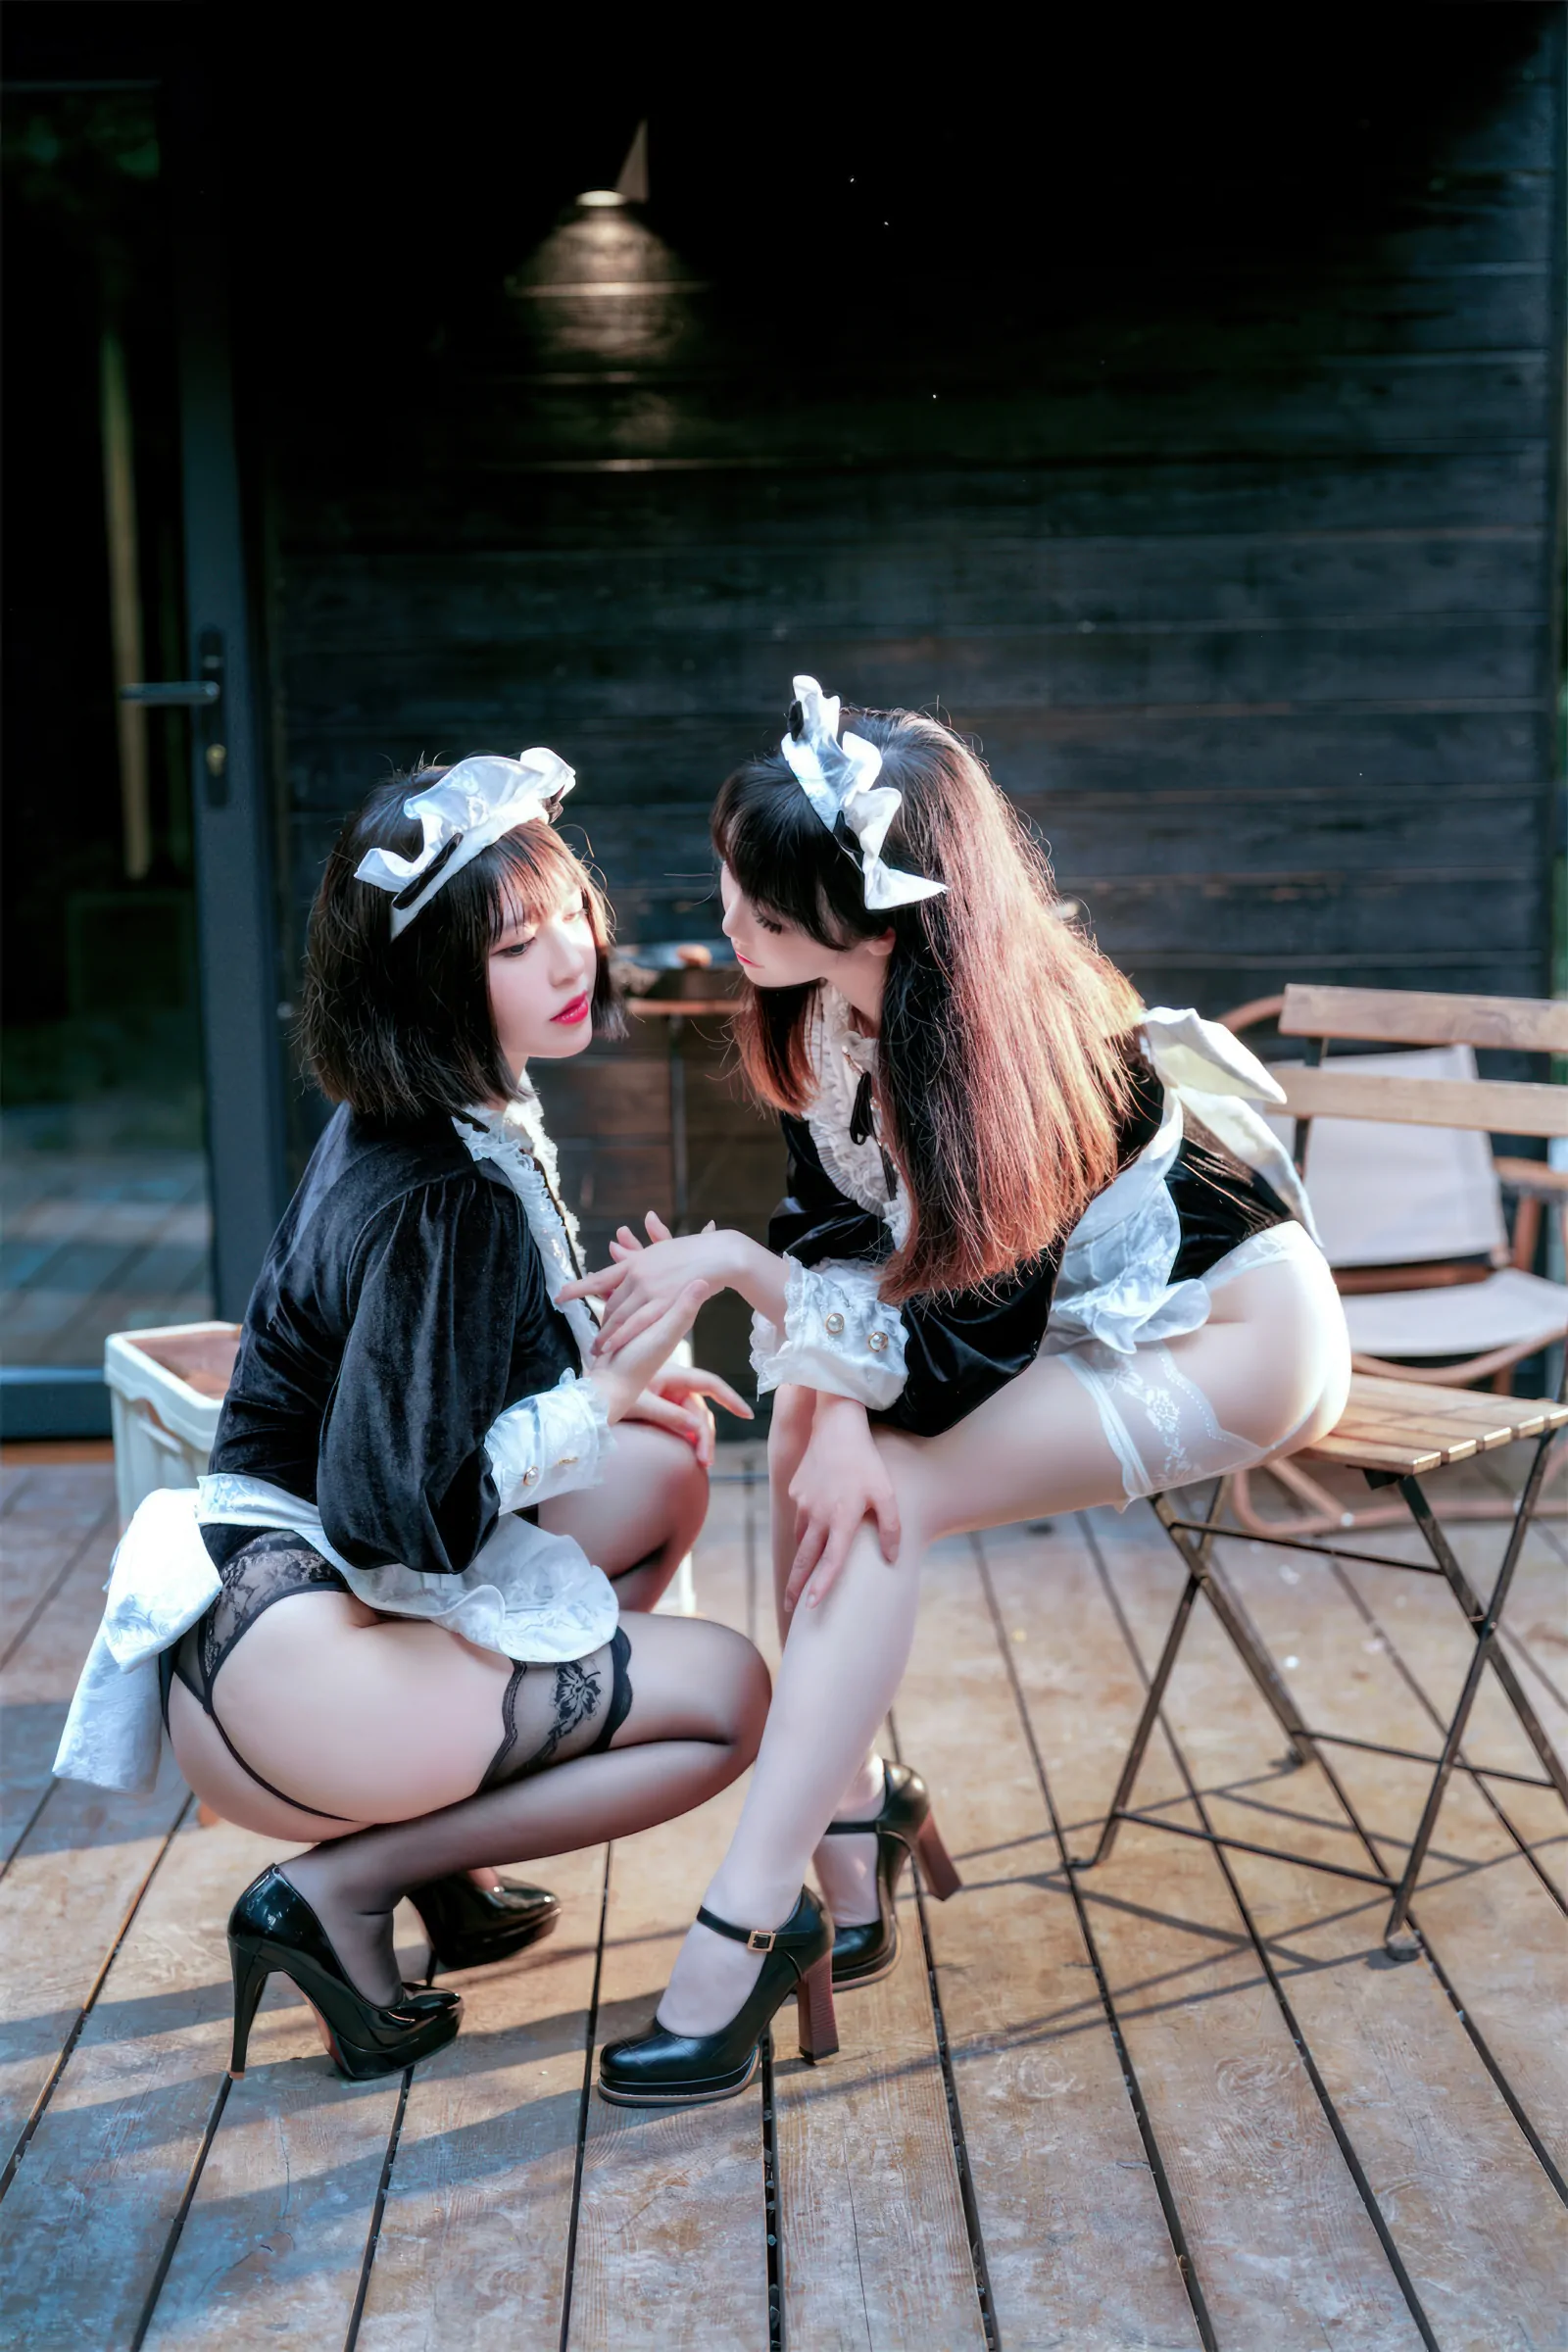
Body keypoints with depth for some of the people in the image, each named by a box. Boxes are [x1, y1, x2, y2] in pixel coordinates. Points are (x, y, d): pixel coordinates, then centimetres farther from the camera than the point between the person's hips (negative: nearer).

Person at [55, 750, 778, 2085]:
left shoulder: (468, 1119, 6)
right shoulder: (442, 1197, -23)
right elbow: (397, 1514, -25)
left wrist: (616, 1378, 8)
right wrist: (607, 1392, -21)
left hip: (328, 1586, 9)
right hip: (280, 1660, -9)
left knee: (669, 1471, 11)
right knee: (728, 1696, -5)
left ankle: (438, 1846, 11)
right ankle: (342, 1885, -2)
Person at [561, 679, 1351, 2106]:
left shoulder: (1001, 1052, -33)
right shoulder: (831, 1003, -11)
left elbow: (965, 1359, -29)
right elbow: (832, 1229, -6)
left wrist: (737, 1267, -27)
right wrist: (836, 1409, -25)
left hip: (1235, 1333, -7)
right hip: (1058, 1302, 7)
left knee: (888, 1499, -25)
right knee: (808, 1444, -16)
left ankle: (738, 1936, -20)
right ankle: (854, 1809, -2)